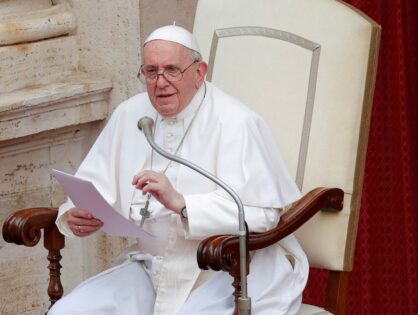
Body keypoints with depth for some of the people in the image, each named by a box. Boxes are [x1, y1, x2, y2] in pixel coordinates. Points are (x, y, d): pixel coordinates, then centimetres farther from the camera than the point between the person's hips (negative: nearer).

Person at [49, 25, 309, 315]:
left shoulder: (235, 124, -12)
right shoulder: (129, 115, 7)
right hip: (153, 267, 6)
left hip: (234, 270, -6)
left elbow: (261, 214, -21)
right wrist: (75, 216, -14)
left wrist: (180, 203, -30)